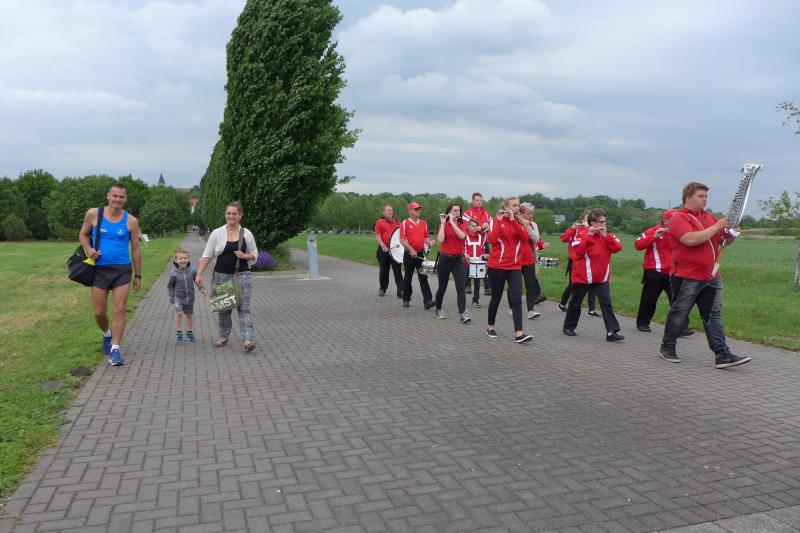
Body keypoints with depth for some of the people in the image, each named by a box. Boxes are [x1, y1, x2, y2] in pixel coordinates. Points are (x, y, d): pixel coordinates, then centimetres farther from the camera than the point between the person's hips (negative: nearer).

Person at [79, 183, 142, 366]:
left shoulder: (131, 221, 1)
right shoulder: (93, 214, 2)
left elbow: (135, 249, 7)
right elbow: (83, 234, 15)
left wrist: (138, 276, 8)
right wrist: (88, 249, -7)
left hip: (122, 270, -1)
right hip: (100, 269, 1)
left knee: (120, 310, -8)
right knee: (99, 312, 4)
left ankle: (115, 349, -3)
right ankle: (107, 334, 36)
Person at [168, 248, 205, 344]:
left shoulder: (192, 271, -9)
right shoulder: (173, 273, -13)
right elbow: (170, 286, -3)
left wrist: (202, 289, -6)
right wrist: (171, 298, -3)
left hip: (190, 297, 3)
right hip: (178, 297, -2)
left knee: (189, 315, 15)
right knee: (179, 313, -21)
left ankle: (189, 332, 33)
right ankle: (178, 333, -7)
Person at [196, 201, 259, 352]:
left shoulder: (247, 234, 2)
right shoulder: (217, 233, 0)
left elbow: (254, 255, 10)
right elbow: (206, 255, -1)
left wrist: (244, 256, -11)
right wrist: (199, 274, -8)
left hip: (242, 275, -1)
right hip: (222, 276, 1)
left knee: (244, 307, -9)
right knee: (223, 308, 12)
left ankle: (248, 339, -14)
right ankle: (224, 336, 29)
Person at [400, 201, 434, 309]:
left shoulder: (423, 223, 10)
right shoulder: (405, 223, -4)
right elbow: (402, 240, -10)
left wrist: (429, 242, -4)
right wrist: (411, 249, -22)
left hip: (421, 254, 3)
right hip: (409, 254, -3)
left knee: (423, 277, -5)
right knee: (408, 278, 10)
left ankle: (427, 301, -10)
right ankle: (406, 299, 23)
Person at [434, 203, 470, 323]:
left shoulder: (463, 224, 5)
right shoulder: (443, 225, 0)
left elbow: (462, 236, -17)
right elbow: (440, 240, -17)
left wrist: (452, 222, -17)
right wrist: (443, 223, -15)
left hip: (458, 259, 1)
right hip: (445, 259, -1)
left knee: (461, 288, -11)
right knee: (442, 287, 10)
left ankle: (462, 314, -12)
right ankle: (438, 310, 29)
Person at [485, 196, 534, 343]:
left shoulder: (519, 221, 10)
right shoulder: (496, 220, -2)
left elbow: (525, 237, -10)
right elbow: (492, 239, -19)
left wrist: (513, 220, -15)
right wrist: (499, 220, -18)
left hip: (515, 266, 3)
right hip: (497, 265, -3)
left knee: (516, 298, -8)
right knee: (496, 298, 7)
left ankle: (518, 333, -12)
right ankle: (490, 326, 27)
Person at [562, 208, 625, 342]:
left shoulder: (608, 235, 5)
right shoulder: (582, 234, -10)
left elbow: (617, 248, -9)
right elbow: (577, 250, -24)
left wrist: (605, 236, -16)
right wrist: (589, 235, -26)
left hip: (601, 277, 3)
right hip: (583, 276, -3)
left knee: (606, 302, -8)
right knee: (576, 302, 11)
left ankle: (612, 332, -9)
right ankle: (569, 326, 29)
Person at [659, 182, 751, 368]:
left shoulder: (709, 217, 15)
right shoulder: (679, 218, -9)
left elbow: (723, 239, 23)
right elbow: (691, 239, -25)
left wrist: (730, 234, 0)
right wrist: (717, 226, -19)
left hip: (711, 278, 7)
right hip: (687, 278, -7)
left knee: (714, 316, 4)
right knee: (679, 315, 6)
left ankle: (722, 355, 4)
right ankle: (667, 347, 21)